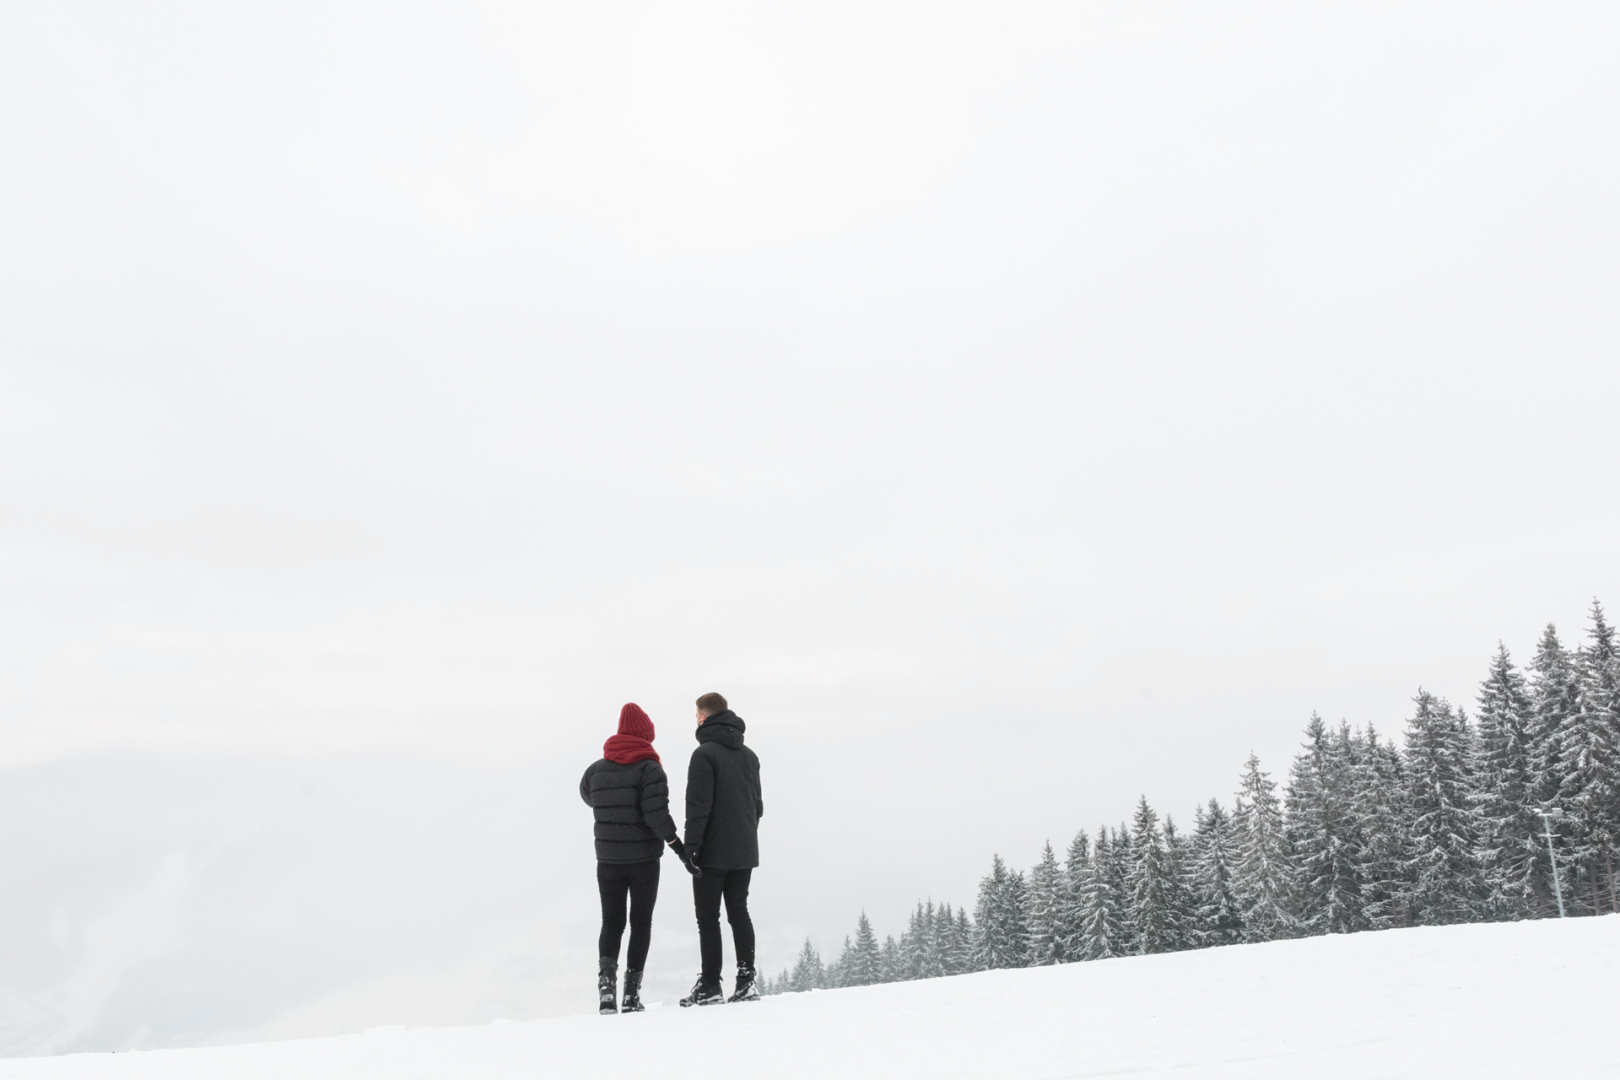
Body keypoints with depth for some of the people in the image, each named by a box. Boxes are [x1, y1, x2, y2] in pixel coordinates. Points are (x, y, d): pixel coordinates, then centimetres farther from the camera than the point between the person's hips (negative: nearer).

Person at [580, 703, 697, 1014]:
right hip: (644, 859, -3)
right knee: (640, 922, 9)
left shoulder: (597, 769, 2)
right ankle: (631, 993, 6)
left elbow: (587, 795, 20)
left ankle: (606, 976, -10)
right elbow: (656, 813, -19)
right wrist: (677, 845, -12)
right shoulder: (649, 768, -11)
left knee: (611, 921, 12)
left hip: (607, 859, 3)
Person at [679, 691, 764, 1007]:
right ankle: (746, 980, 7)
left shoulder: (705, 753, -10)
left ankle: (710, 985, 1)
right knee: (739, 912, 11)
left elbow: (698, 805, -16)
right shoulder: (749, 755, 13)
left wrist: (691, 847, -14)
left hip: (713, 852, -6)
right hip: (744, 851, 7)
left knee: (708, 916, 0)